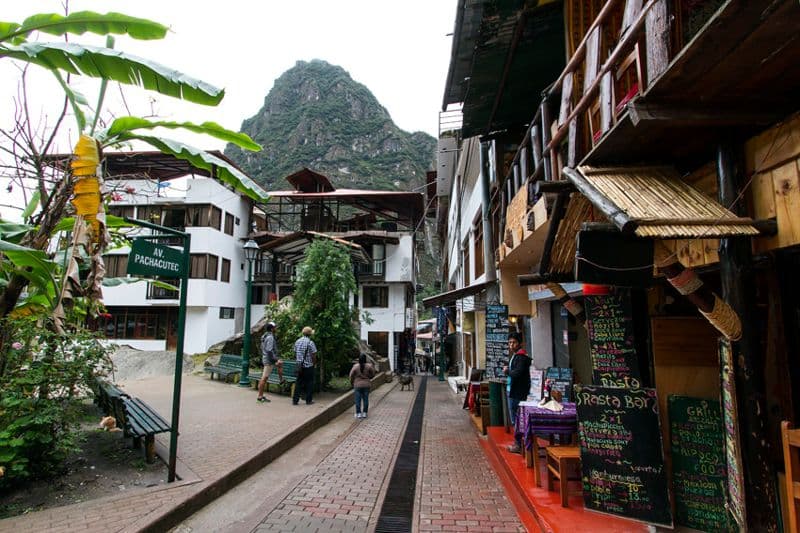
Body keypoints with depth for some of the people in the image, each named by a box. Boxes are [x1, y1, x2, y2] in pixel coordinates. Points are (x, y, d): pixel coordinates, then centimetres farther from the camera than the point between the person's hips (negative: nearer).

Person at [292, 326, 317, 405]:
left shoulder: (297, 341, 4)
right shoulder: (310, 342, -14)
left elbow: (295, 354, 11)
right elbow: (313, 356, -13)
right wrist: (314, 363, 4)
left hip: (299, 366, 5)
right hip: (308, 366, -5)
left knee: (298, 382, 10)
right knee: (309, 383, 6)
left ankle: (295, 399, 10)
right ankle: (308, 400, 11)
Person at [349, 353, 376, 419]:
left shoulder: (355, 366, -10)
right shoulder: (369, 366, -9)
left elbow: (351, 375, -4)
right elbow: (373, 374, 1)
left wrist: (352, 383, 13)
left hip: (358, 385, -1)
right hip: (366, 385, 1)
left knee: (358, 399, 6)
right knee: (365, 399, 9)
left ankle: (358, 413, 8)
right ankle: (364, 413, 13)